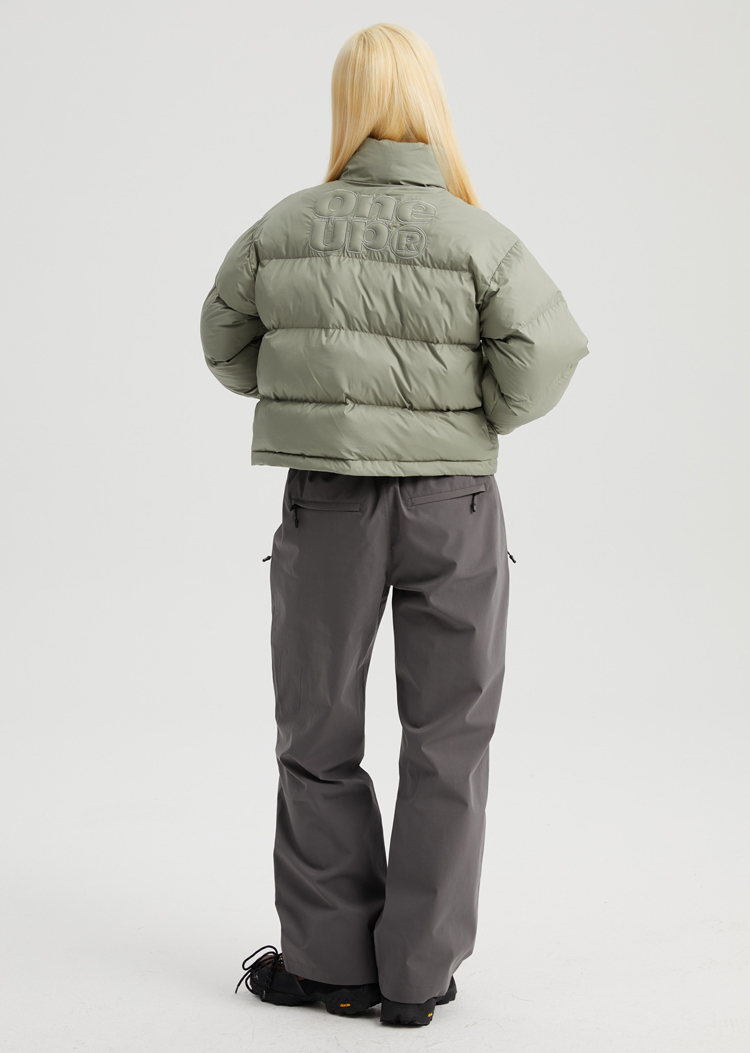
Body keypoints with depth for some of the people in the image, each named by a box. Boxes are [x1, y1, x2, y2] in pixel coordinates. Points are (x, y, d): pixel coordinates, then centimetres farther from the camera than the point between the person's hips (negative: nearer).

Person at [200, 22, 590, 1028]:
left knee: (319, 735, 13)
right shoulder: (477, 238, -9)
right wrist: (466, 414, 2)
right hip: (453, 504, -1)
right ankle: (418, 971, 13)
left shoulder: (283, 229, -1)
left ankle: (332, 958, 18)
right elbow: (546, 353, -15)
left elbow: (229, 345, 9)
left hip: (327, 502, 1)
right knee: (446, 739, 10)